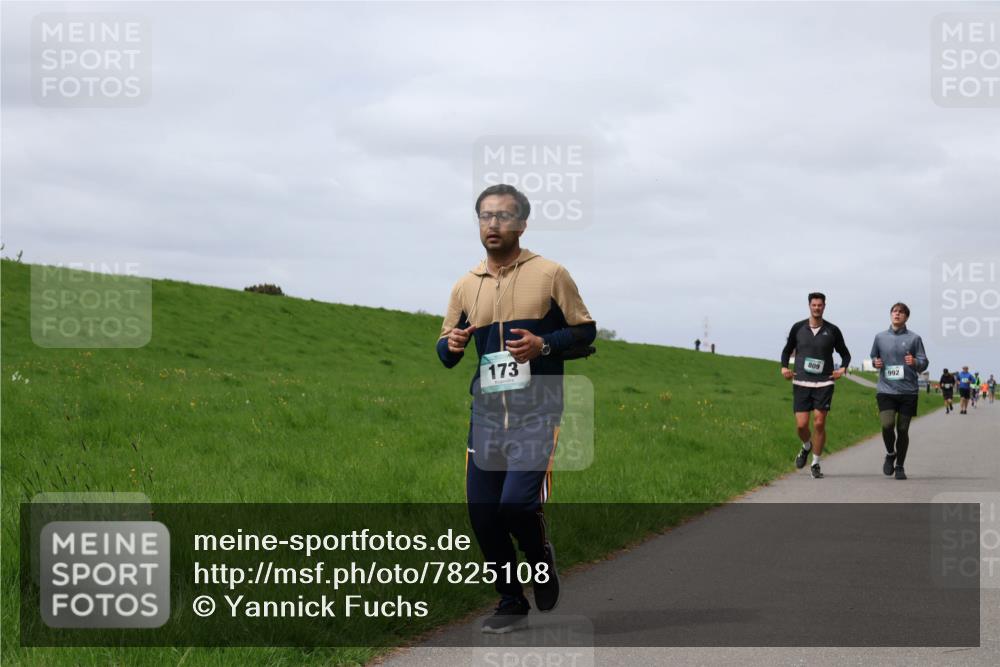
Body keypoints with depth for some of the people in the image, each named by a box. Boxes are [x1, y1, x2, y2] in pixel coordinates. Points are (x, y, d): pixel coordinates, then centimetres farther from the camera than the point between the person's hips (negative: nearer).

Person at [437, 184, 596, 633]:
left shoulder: (550, 274, -1)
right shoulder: (465, 287, 11)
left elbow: (586, 331, 1)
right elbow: (445, 353, 16)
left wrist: (544, 345, -16)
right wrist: (452, 346, -8)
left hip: (536, 411, -5)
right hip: (486, 413, 5)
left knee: (517, 502, -18)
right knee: (482, 513, 4)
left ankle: (541, 558, 16)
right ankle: (511, 603, 23)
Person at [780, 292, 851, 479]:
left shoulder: (832, 330, 2)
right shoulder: (798, 328, 4)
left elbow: (845, 353, 15)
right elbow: (787, 350, 17)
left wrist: (843, 368, -3)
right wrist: (784, 367, 0)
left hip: (824, 384, -1)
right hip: (801, 383, 1)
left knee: (819, 424, -6)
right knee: (801, 425, -4)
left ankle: (815, 463, 8)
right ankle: (807, 446, 30)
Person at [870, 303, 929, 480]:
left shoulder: (914, 338, 3)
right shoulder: (880, 337, 10)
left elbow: (924, 364, 3)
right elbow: (873, 356, 24)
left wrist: (915, 362, -18)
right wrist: (875, 362, 2)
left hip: (908, 391, -1)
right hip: (886, 390, 1)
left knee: (903, 429, 3)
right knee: (887, 424, -17)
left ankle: (900, 466, 19)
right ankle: (890, 454, 12)